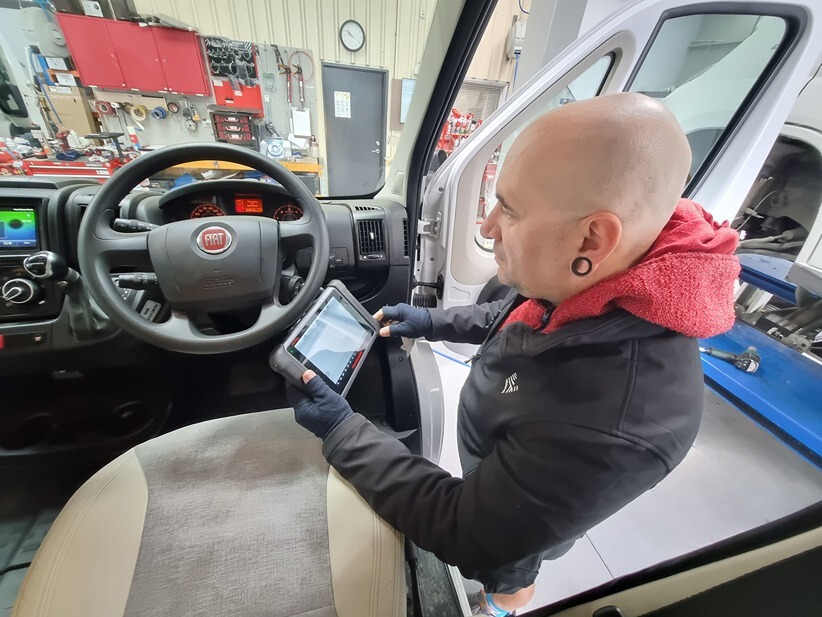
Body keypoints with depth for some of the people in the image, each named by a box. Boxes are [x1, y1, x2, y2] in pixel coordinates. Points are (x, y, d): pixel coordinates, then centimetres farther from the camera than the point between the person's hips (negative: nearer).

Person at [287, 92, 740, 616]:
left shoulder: (611, 426, -48)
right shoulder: (584, 282, -23)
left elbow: (464, 531, -33)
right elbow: (513, 320, -1)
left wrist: (339, 428, -29)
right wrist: (432, 322, -6)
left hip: (515, 521, -5)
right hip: (498, 461, 6)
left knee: (504, 573, 30)